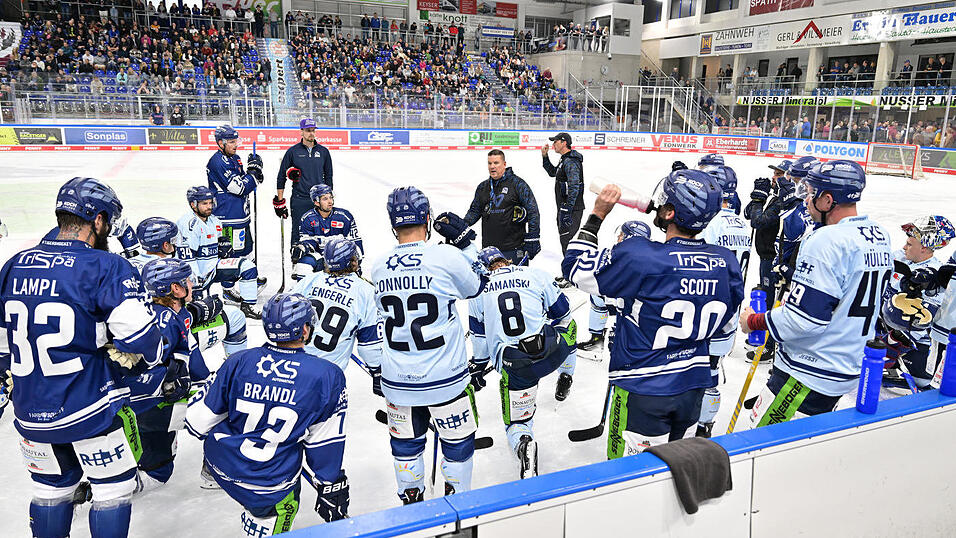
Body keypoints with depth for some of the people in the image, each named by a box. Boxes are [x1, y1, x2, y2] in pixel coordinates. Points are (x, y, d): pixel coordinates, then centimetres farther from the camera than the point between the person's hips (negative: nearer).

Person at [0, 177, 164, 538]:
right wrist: (147, 360, 0)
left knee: (51, 488, 24)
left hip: (30, 413, 6)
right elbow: (139, 340, -22)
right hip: (91, 410, -6)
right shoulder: (106, 268, -16)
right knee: (113, 488, 12)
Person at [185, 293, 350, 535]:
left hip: (221, 466, 3)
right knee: (284, 505, 25)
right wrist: (331, 488, 8)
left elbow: (198, 421, -3)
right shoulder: (327, 376, -17)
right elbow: (325, 444, -7)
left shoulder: (239, 362, -12)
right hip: (270, 486, -3)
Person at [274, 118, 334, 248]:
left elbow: (328, 176, 16)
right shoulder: (293, 152, 1)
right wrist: (279, 201, 1)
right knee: (298, 233, 0)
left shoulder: (323, 151, 8)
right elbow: (281, 176, 4)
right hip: (299, 200, -2)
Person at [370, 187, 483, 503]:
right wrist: (465, 241, 9)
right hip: (446, 379, -3)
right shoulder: (447, 256, -15)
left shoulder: (379, 267, -2)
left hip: (397, 380, 4)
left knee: (406, 442, 22)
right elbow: (475, 288, 4)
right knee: (458, 441, 17)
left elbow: (379, 315, 10)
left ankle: (411, 501, 38)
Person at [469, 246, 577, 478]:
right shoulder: (536, 275, 8)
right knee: (570, 324, 33)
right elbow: (562, 313, 17)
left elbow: (479, 336, 18)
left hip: (512, 366, 0)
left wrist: (479, 367, 34)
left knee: (516, 421, 15)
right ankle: (565, 378, 41)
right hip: (551, 352, 0)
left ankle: (523, 444, -18)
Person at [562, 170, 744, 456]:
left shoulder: (638, 256, -24)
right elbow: (725, 327, 8)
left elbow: (576, 268, -11)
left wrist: (597, 214, -4)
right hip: (694, 388, 6)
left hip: (643, 390, -6)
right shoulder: (726, 263, -5)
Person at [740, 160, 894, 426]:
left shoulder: (827, 241, -23)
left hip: (810, 375, -10)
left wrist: (754, 322, -10)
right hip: (852, 367, 10)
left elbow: (803, 319, -25)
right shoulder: (880, 236, 7)